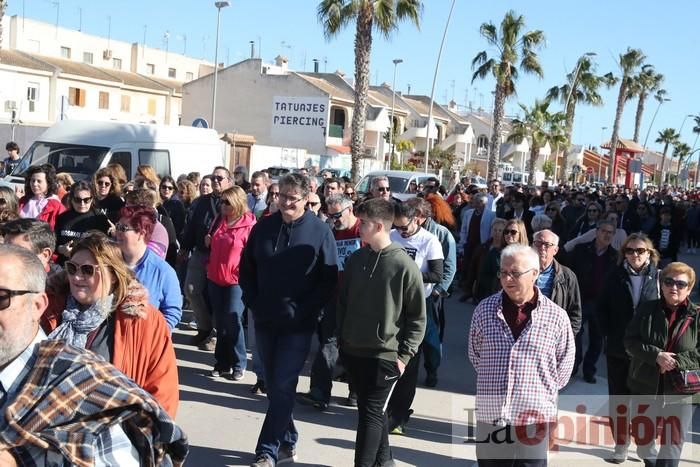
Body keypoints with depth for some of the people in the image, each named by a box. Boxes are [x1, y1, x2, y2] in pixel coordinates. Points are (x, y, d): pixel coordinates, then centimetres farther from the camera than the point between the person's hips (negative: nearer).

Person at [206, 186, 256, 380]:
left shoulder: (249, 225, -10)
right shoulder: (219, 221, 10)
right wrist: (208, 241, 5)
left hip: (235, 280, -6)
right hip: (215, 278, 6)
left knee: (232, 319, -10)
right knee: (220, 322, 10)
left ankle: (238, 365, 4)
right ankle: (222, 363, 19)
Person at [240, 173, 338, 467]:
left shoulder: (320, 231, -9)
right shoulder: (264, 226, 4)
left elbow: (329, 279, -9)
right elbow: (247, 267, 13)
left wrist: (302, 309, -14)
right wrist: (252, 301, 1)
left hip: (298, 324, -5)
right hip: (265, 320, 5)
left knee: (282, 388, -5)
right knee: (273, 386, 13)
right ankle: (287, 441, 29)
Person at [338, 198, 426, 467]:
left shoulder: (404, 265, -12)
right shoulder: (355, 259, 3)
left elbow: (418, 316, -7)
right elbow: (342, 302, 13)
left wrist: (405, 354, -10)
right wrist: (341, 339, 10)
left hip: (385, 355, -6)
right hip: (353, 351, 6)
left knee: (371, 413, -4)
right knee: (369, 410, 17)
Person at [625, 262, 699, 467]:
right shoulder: (647, 309, -1)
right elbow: (630, 341, -6)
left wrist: (676, 362, -20)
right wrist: (656, 355, -20)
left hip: (680, 390, -2)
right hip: (645, 386, 3)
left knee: (673, 442, 1)